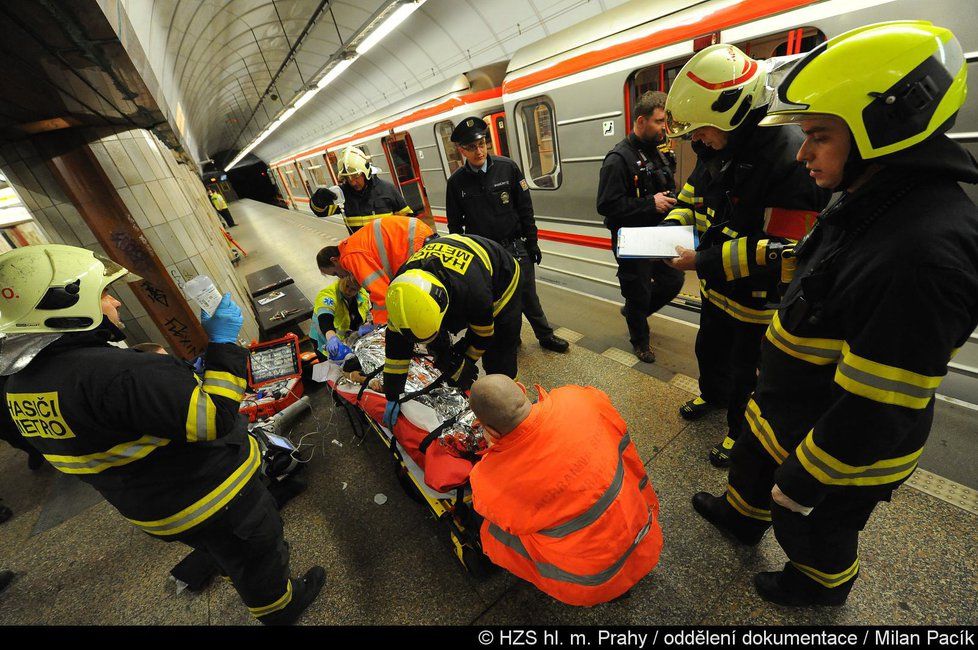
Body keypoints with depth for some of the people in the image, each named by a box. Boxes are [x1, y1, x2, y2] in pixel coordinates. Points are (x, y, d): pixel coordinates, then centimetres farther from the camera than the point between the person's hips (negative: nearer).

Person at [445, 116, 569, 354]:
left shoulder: (508, 167, -5)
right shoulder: (456, 182, -3)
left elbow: (525, 208, 0)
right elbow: (454, 224, 5)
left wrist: (532, 242, 0)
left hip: (516, 246, 0)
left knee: (528, 295, 10)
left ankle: (546, 336, 29)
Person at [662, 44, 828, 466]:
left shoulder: (791, 160, -28)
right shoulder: (716, 150, -1)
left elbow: (783, 250, -29)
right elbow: (692, 199, 12)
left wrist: (704, 261, -29)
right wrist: (668, 228, -7)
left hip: (758, 300, -8)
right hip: (716, 288, 8)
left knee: (745, 373, 12)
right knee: (709, 349, 28)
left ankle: (741, 432, 38)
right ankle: (712, 393, 57)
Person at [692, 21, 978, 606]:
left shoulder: (922, 250, -34)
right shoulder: (871, 203, -5)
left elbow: (873, 409, -30)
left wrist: (800, 480, -20)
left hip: (841, 454, -7)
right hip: (789, 412, 8)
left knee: (810, 525, 22)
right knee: (753, 463, 31)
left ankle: (821, 585, 54)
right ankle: (742, 515, 61)